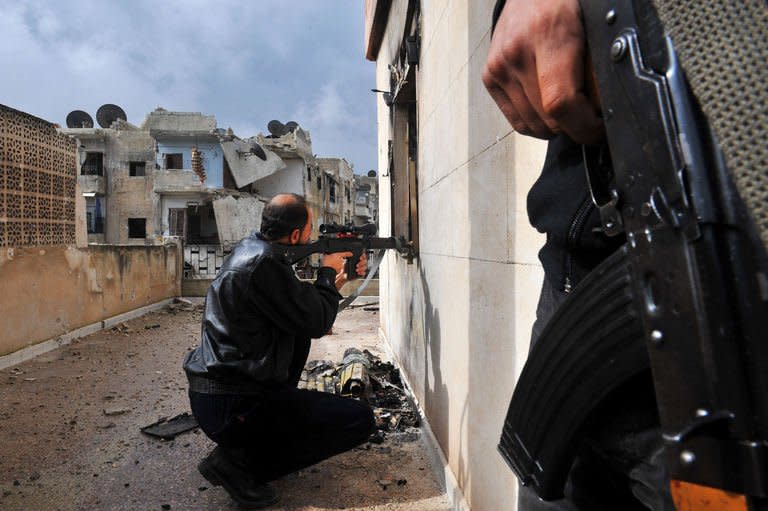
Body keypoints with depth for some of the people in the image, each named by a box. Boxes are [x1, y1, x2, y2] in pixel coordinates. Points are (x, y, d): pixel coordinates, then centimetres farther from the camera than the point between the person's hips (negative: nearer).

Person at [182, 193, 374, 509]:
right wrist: (328, 272, -1)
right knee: (360, 420, -8)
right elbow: (316, 323, -15)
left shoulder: (250, 248, 8)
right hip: (230, 408, -10)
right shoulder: (264, 264, -23)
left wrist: (336, 281, 12)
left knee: (299, 333, 24)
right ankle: (240, 461, -5)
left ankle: (277, 413, 20)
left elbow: (300, 302, 18)